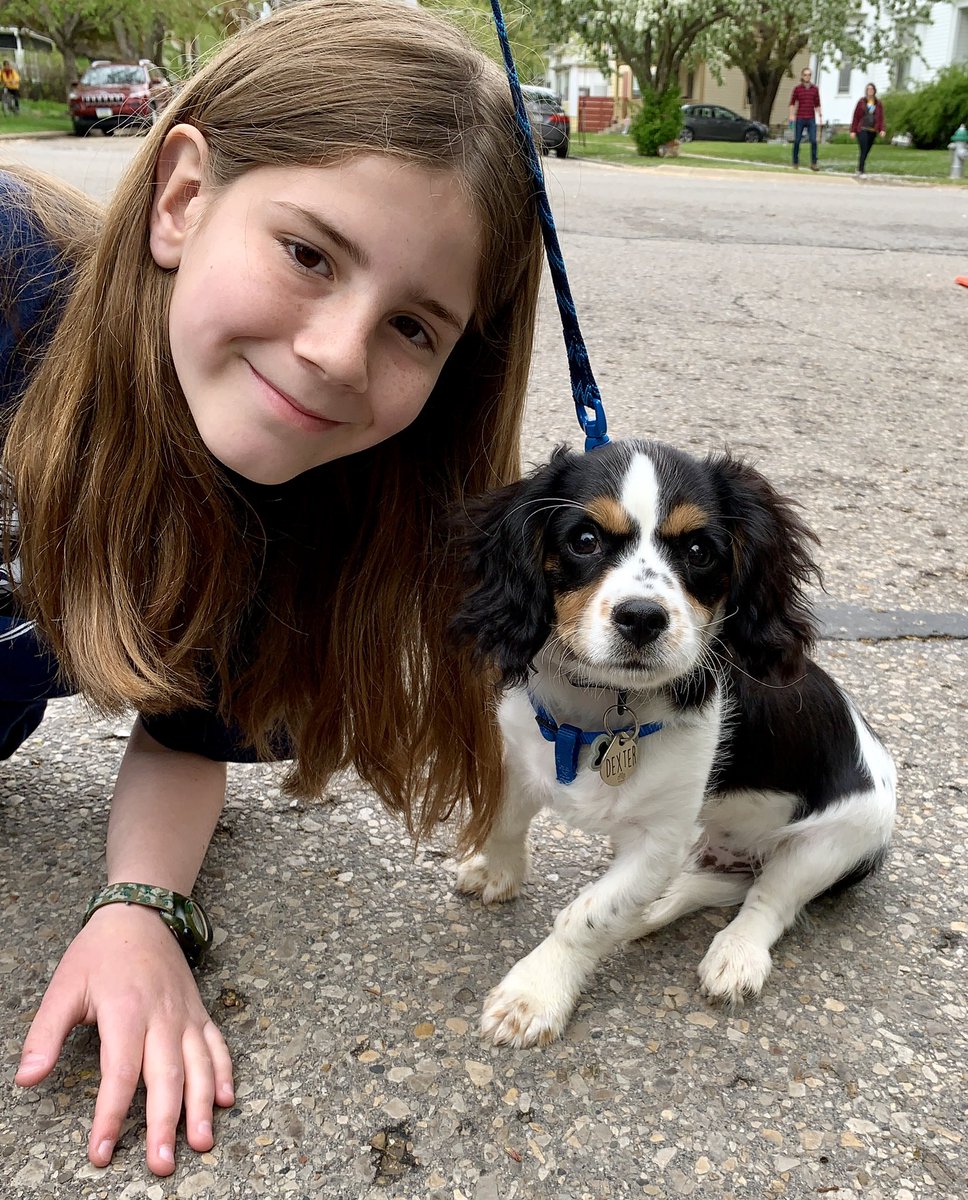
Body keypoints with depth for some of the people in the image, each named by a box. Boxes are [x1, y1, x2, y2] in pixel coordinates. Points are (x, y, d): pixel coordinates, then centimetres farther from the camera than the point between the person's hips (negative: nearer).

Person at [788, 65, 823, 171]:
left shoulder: (815, 89, 9)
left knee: (813, 141, -10)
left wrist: (820, 116, 10)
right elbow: (792, 103, 4)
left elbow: (817, 104, 15)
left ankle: (814, 163, -7)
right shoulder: (797, 88, 2)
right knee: (797, 141, 3)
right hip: (800, 119, -1)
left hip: (811, 119, 1)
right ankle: (795, 163, 14)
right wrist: (792, 115, -8)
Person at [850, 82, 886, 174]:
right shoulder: (861, 102, 3)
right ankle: (860, 170, -16)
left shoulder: (878, 104, 9)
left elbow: (881, 118, 6)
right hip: (862, 130, -3)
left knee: (866, 152, 5)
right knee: (863, 150, -15)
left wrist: (882, 130, -7)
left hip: (872, 131, 3)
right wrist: (853, 130, -3)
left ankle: (860, 169, 15)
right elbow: (855, 117, 2)